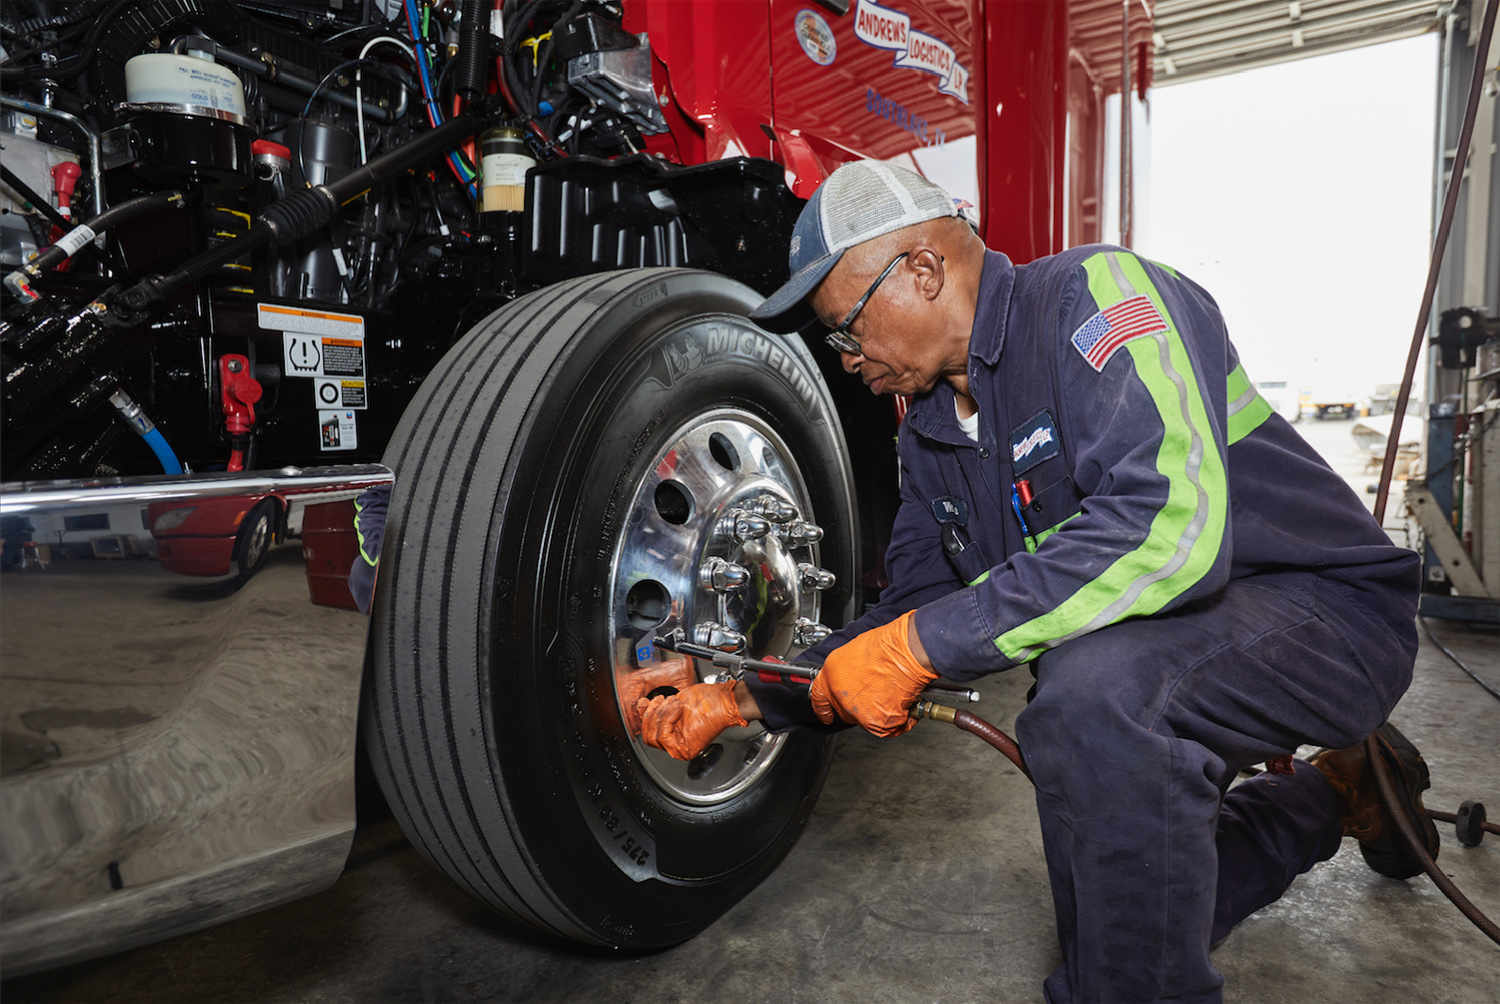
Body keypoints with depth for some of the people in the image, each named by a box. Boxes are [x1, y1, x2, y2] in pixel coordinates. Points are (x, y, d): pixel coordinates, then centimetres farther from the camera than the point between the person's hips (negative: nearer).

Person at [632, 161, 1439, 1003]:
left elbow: (1167, 527, -36)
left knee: (1094, 690, -38)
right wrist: (745, 700, 0)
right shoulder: (931, 434, 3)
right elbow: (914, 608, 8)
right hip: (1145, 653, 8)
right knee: (1122, 909, 16)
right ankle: (1335, 793, 35)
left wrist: (921, 644, -32)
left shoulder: (1098, 295, -21)